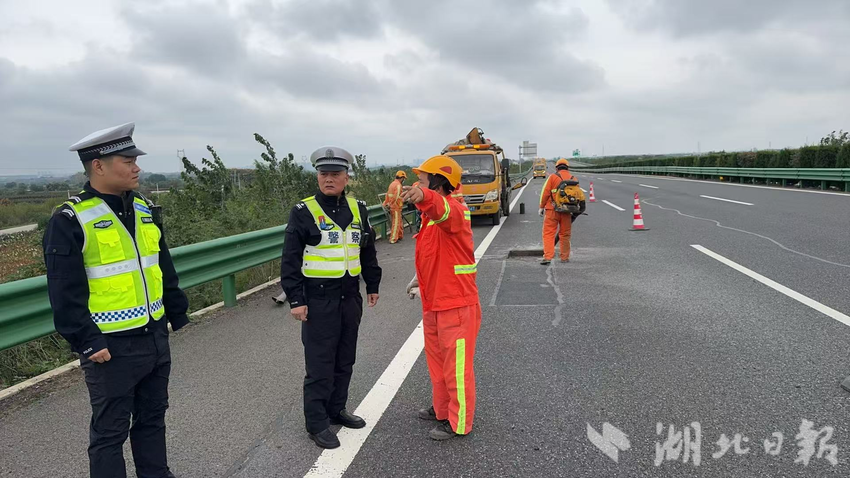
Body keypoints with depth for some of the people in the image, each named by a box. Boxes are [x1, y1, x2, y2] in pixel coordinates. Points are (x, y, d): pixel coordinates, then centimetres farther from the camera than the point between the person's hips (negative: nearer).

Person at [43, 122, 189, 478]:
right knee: (110, 431, 9)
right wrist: (87, 343, -16)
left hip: (155, 339, 7)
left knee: (152, 418, 20)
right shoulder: (70, 220, -13)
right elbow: (65, 293, -15)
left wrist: (179, 315, 14)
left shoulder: (145, 210, 7)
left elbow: (165, 270, 14)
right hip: (111, 348, -6)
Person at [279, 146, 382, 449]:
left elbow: (368, 250, 17)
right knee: (320, 364, 0)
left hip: (350, 296, 5)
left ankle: (336, 409, 32)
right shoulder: (304, 212, -8)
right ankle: (317, 423, 14)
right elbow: (290, 259, -9)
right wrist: (296, 300, -13)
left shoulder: (357, 209, 7)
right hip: (318, 298, -5)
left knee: (345, 359, 15)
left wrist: (373, 285, 17)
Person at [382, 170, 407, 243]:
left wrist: (385, 203, 18)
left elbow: (388, 195, 16)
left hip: (392, 207, 9)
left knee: (400, 222, 19)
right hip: (396, 207, -9)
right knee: (396, 223, -4)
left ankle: (400, 236, 28)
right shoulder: (398, 185, -15)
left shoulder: (392, 183, 14)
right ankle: (393, 239, -2)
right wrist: (390, 205, -16)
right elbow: (396, 197, -22)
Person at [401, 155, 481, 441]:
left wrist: (423, 197, -65)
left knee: (456, 365, 4)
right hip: (432, 302, 10)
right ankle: (441, 409, 41)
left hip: (456, 304, -10)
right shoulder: (430, 216, 11)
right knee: (437, 360, 23)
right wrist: (420, 277, 15)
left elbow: (442, 209, -45)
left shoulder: (454, 211, -19)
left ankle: (459, 423, 19)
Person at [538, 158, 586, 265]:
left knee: (548, 233, -2)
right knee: (565, 235, 13)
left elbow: (545, 193, -5)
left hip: (552, 210, -3)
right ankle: (565, 257, 20)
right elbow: (579, 195, 8)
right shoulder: (573, 179, 10)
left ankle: (548, 257, -11)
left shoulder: (553, 177, -1)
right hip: (566, 211, 3)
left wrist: (541, 207, 3)